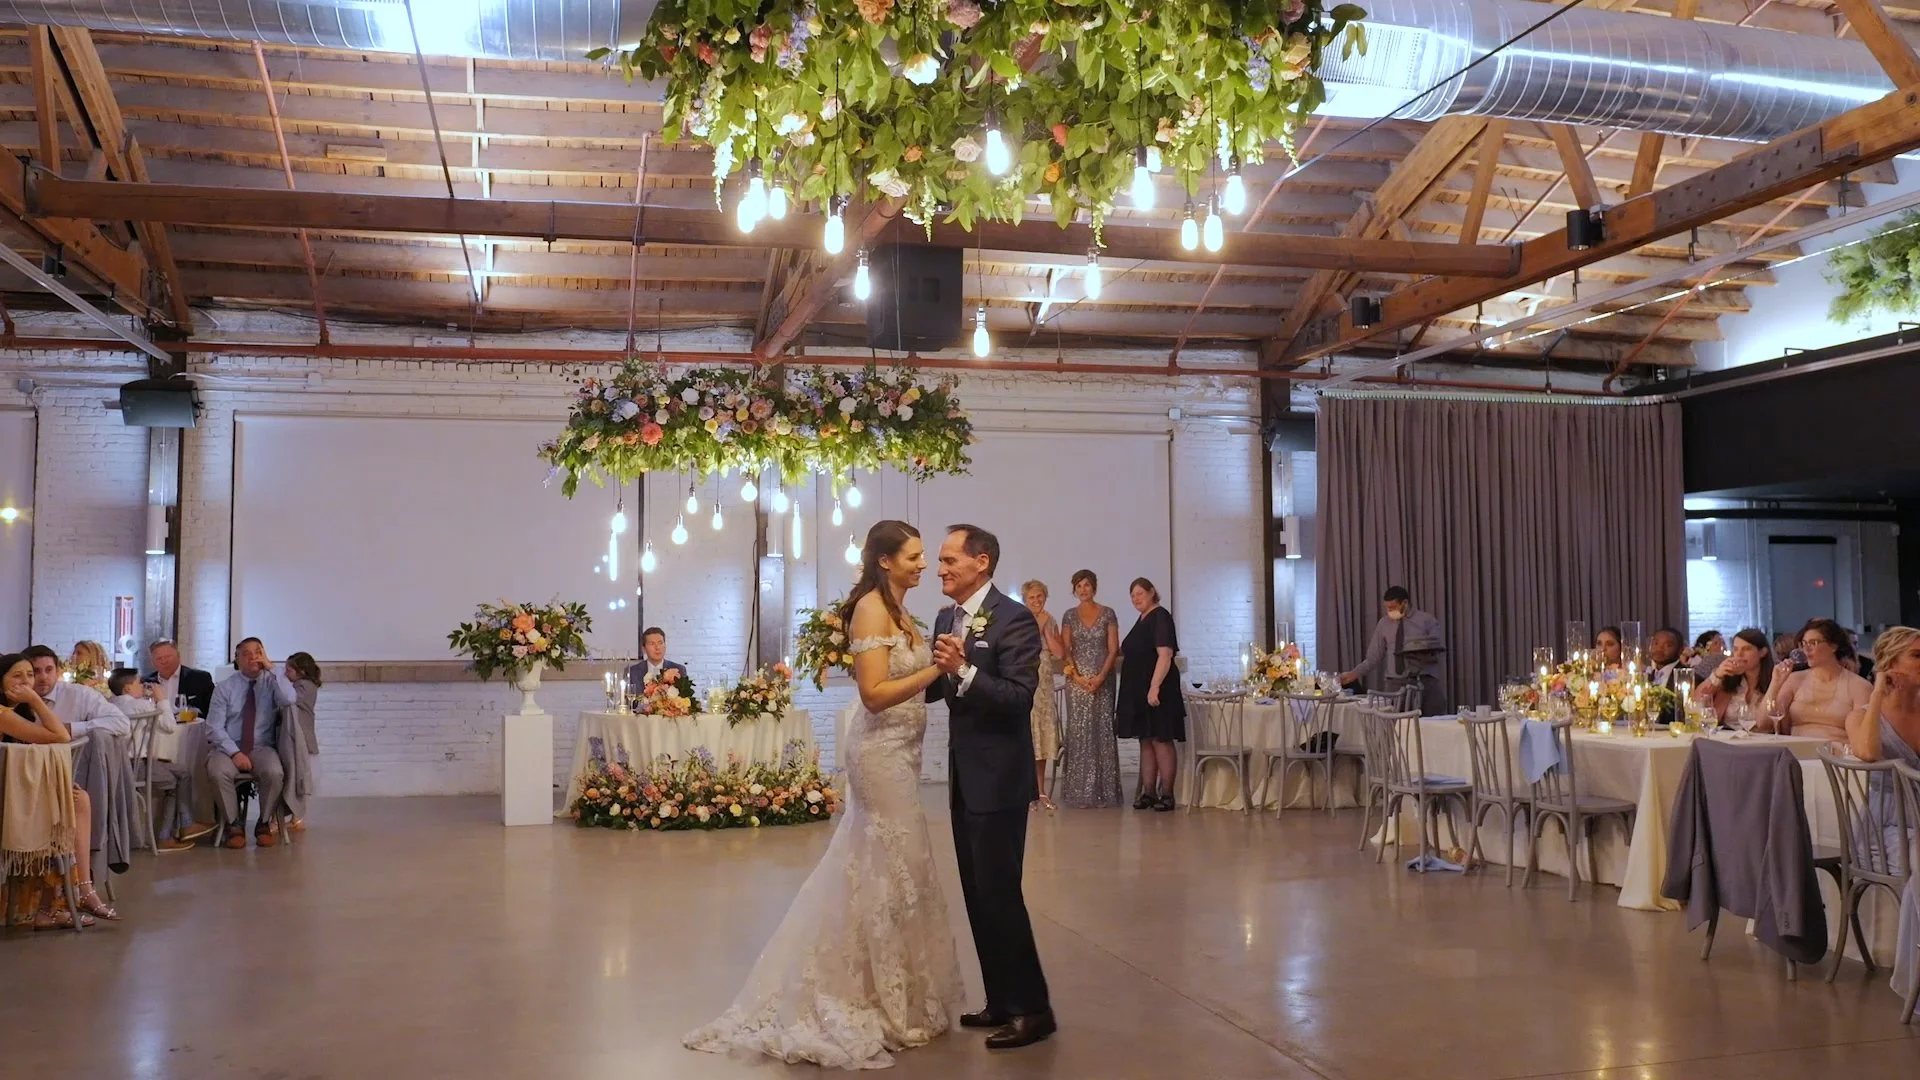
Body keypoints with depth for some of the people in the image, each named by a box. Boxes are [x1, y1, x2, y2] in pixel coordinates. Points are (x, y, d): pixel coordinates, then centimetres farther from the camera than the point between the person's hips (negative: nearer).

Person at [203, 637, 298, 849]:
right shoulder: (225, 687, 4)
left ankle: (265, 824, -9)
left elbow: (289, 700, -18)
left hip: (262, 747, 0)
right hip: (228, 747, 0)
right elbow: (214, 727, -2)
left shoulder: (272, 682, 5)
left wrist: (271, 668, -15)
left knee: (274, 772, -32)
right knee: (218, 772, -33)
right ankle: (234, 824, -13)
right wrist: (234, 753, -17)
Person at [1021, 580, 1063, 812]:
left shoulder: (1051, 622, 11)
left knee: (1043, 736, 8)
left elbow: (1059, 652, 0)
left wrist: (1046, 629, -5)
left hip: (1045, 686, 5)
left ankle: (1041, 792, 15)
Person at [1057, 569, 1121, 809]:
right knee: (1078, 732, -1)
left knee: (1103, 731, -1)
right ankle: (1080, 792, 3)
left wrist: (1101, 677, -12)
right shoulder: (1070, 615, 7)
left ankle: (1103, 790, 5)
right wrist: (1077, 677, -10)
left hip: (1103, 680, -1)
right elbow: (1065, 650, 3)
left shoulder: (1108, 614, 3)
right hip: (1077, 680, 1)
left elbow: (1113, 650, -1)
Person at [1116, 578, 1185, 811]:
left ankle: (1166, 794, -1)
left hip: (1156, 690, -9)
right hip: (1138, 690, 9)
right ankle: (1148, 792, 12)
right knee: (1145, 741, 9)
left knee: (1160, 740, -5)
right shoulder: (1142, 620, 16)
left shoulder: (1160, 617, -10)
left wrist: (1154, 687, -25)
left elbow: (1165, 655, -19)